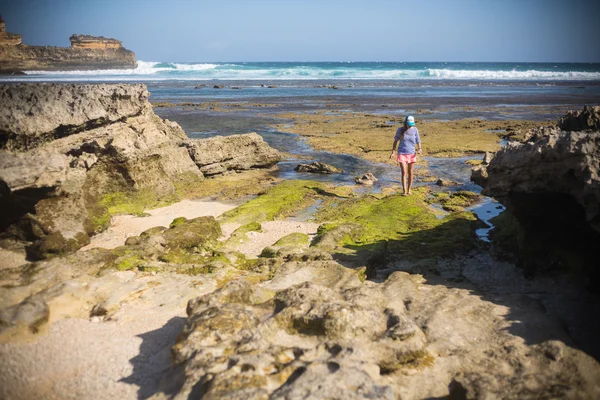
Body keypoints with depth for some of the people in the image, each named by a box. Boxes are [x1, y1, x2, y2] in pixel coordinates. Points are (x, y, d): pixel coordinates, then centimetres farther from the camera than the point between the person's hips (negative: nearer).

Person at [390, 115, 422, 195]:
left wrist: (419, 149, -20)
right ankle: (404, 191, -8)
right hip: (402, 154, -1)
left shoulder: (415, 130, -4)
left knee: (410, 173, 7)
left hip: (412, 154, 1)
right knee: (404, 172, -9)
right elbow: (395, 141, 5)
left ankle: (409, 190, 21)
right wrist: (393, 152, 0)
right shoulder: (400, 130, -4)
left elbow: (418, 141, 0)